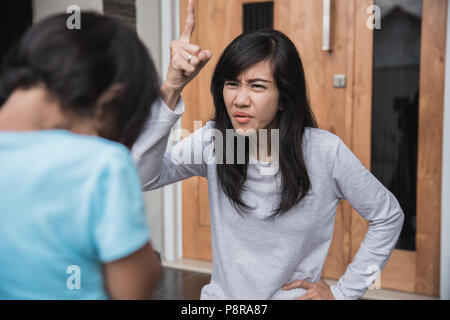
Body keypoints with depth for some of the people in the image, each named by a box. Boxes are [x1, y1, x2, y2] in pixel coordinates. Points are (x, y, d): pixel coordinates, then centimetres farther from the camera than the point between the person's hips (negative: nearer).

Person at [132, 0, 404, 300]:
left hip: (294, 294, -1)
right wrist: (170, 90, -36)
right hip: (222, 293, 2)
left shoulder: (325, 151, -18)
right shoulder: (213, 142, -14)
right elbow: (143, 174, -29)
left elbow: (388, 217, -6)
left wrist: (343, 292, -7)